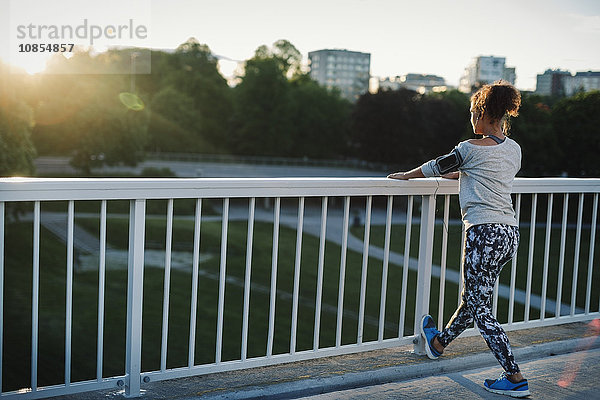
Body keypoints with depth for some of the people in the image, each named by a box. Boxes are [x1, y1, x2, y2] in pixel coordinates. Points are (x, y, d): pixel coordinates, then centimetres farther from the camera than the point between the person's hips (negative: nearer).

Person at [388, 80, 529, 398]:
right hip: (510, 232, 9)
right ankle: (440, 342, 45)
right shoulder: (514, 149, 12)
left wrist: (406, 175, 21)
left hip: (484, 232, -9)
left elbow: (436, 166, 4)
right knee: (473, 297, 23)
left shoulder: (472, 148, -10)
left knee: (480, 308, 0)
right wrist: (459, 174, 41)